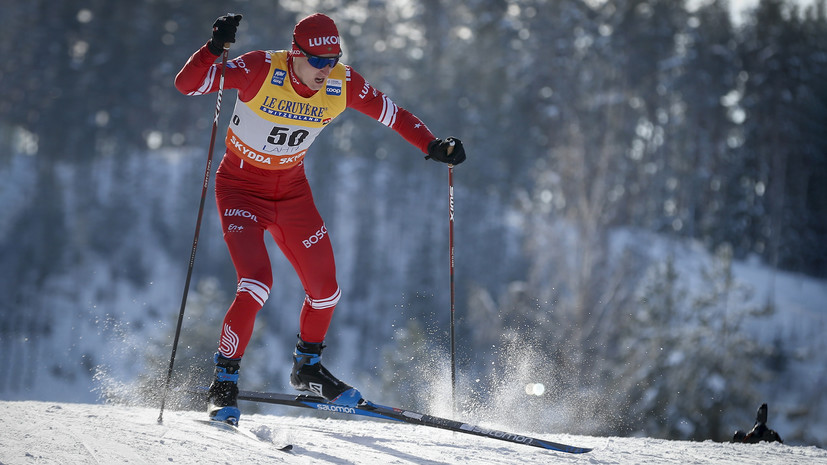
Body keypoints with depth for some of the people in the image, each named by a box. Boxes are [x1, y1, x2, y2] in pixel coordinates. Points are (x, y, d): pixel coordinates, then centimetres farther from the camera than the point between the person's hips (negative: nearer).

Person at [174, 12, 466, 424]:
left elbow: (389, 112, 1)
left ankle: (307, 368, 34)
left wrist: (432, 146, -9)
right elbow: (186, 84, -31)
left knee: (325, 289, 6)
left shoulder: (342, 84, -14)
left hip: (292, 190, 5)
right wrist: (214, 48, -47)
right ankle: (223, 384, -8)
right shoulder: (261, 70, -26)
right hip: (241, 189, -5)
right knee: (257, 282, -23)